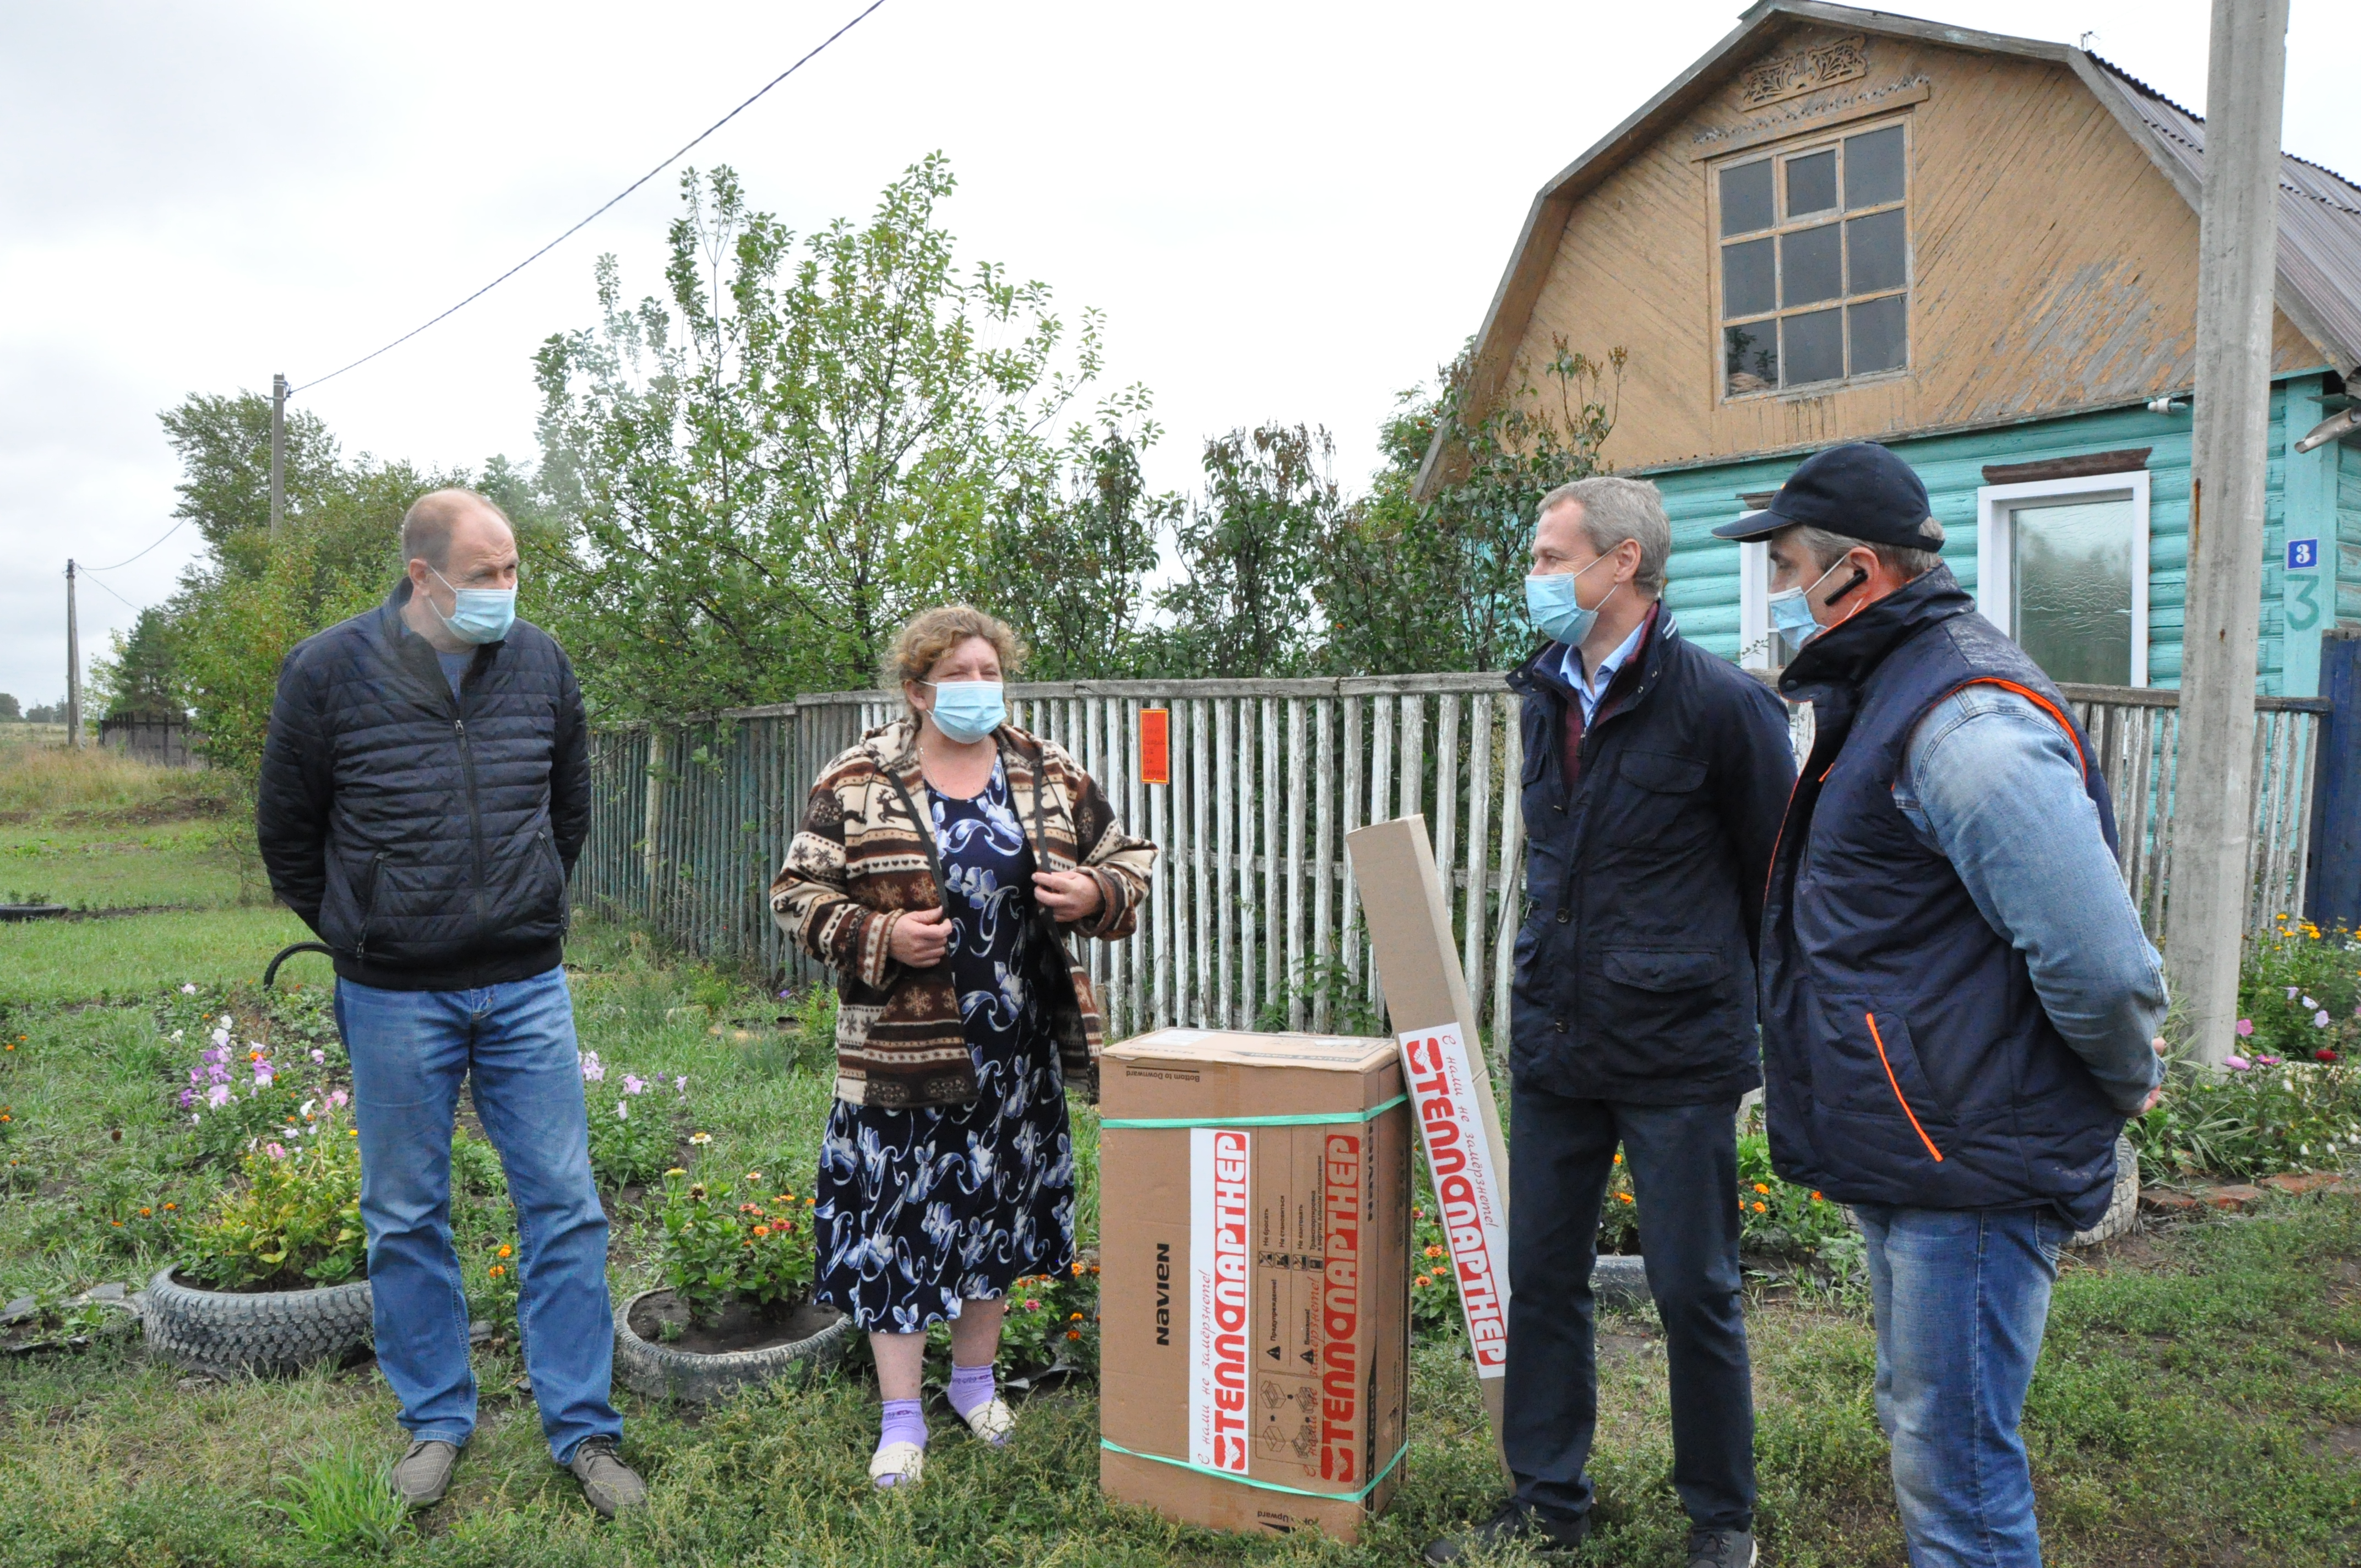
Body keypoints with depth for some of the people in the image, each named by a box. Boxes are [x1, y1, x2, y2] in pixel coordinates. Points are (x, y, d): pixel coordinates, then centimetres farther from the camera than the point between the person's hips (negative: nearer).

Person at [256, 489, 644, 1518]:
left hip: (526, 989, 2)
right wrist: (356, 934, 10)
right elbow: (288, 833, 4)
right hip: (394, 999, -1)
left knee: (564, 1207, 4)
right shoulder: (329, 672, -8)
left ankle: (581, 1428, 17)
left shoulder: (541, 663, -1)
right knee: (406, 1219, 11)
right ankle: (437, 1422, 30)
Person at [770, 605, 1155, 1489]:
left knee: (996, 1210, 16)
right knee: (899, 1220, 3)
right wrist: (880, 936, -17)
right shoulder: (856, 783, -4)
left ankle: (975, 1381, 37)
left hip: (1018, 1048, 3)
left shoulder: (1053, 777, 5)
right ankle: (901, 1420, 20)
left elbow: (1129, 863, 12)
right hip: (902, 1051, -3)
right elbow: (798, 894, -1)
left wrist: (1093, 894, -10)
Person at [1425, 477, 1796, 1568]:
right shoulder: (1546, 694, 9)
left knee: (1693, 1292, 7)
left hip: (1678, 1056, -6)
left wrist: (1750, 1009, 3)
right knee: (1543, 1278, 13)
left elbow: (1777, 875, -3)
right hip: (1553, 1046, 6)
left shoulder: (1719, 701, -12)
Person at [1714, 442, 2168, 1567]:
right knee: (1921, 1428, 24)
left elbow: (2098, 959, -27)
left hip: (1972, 1167, -10)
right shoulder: (1885, 696, 12)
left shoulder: (1967, 724, -23)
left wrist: (2127, 1083, -9)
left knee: (1955, 1470, 2)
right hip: (1904, 1153, 10)